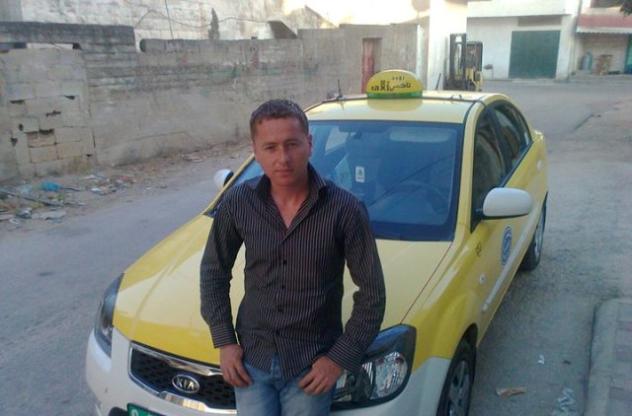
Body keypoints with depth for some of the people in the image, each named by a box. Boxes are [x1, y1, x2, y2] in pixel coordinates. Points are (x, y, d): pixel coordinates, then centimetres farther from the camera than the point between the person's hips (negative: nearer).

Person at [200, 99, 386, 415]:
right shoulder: (237, 203, -8)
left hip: (312, 366, -2)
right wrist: (223, 341, 0)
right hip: (251, 357, 2)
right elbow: (213, 271, 6)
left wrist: (341, 358, -10)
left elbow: (371, 291, -8)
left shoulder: (344, 209, -16)